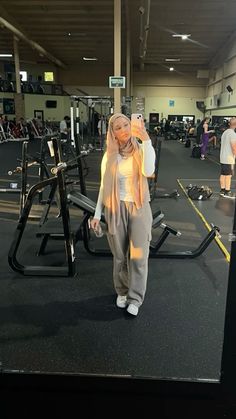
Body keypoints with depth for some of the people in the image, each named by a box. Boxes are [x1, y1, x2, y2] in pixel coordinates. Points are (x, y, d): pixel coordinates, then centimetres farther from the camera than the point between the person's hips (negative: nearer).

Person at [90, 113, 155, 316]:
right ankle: (122, 292, 32)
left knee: (138, 255, 1)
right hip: (116, 208, 2)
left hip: (139, 207, -2)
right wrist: (97, 214, 5)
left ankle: (135, 298, 17)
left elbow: (148, 172, -25)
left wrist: (146, 140, -27)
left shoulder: (141, 150, -4)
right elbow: (104, 186, 7)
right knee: (120, 255, 12)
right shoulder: (109, 156, 3)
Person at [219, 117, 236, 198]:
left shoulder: (225, 132, 11)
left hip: (222, 158, 9)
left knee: (223, 174, 11)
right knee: (228, 176, -4)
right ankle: (227, 192, -1)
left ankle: (222, 190, 18)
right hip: (229, 159, -8)